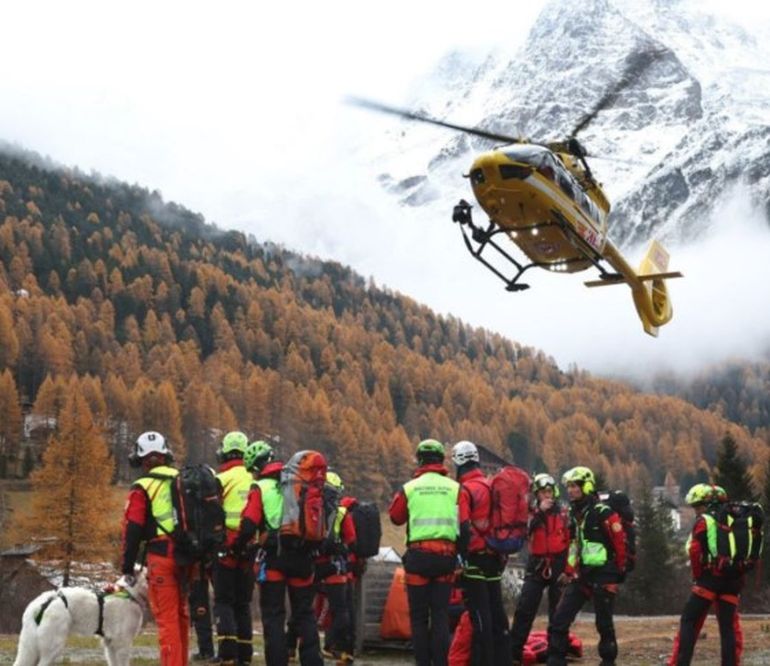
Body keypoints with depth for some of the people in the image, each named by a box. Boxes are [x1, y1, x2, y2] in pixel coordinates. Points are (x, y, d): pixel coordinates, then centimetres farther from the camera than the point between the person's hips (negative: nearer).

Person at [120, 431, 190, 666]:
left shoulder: (143, 487, -5)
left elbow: (132, 530, -7)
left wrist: (127, 567, 1)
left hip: (161, 556, -6)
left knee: (167, 618, -3)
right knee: (181, 614, 18)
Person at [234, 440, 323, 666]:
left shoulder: (260, 488, -5)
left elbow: (248, 525, -11)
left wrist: (237, 546, 5)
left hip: (274, 556, -4)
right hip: (302, 555, 4)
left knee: (273, 615, 4)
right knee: (305, 613, 13)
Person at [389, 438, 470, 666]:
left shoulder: (409, 488, -1)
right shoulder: (455, 488, 1)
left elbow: (395, 517, 14)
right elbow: (464, 526, -2)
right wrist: (461, 553, 8)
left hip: (418, 555, -1)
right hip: (446, 555, 1)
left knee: (419, 615, 7)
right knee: (441, 614, 9)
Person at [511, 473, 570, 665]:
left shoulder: (563, 513, 4)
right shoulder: (531, 512, 4)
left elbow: (571, 541, 7)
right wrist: (539, 512, -20)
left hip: (558, 566, 0)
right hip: (537, 566, 0)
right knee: (524, 610, -6)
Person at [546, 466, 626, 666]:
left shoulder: (603, 514, -13)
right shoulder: (573, 514, 12)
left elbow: (621, 543, -10)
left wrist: (619, 573, -4)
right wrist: (568, 571, 18)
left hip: (602, 576, -7)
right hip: (580, 576, 7)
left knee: (604, 624, 4)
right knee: (559, 620, -2)